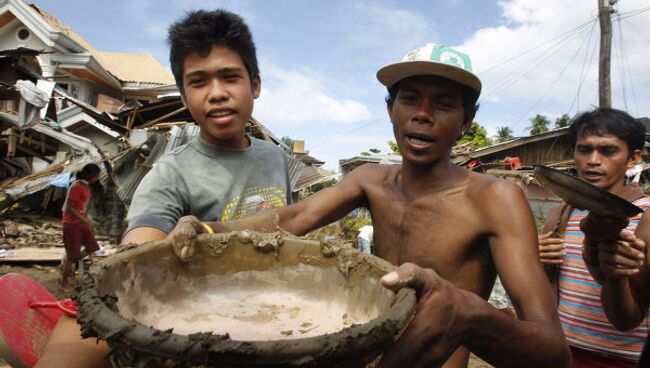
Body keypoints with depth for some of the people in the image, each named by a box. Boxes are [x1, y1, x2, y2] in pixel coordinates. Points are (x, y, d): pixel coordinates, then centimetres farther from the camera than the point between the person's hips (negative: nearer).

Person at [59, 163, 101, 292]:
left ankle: (66, 263, 26)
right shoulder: (76, 187, -20)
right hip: (71, 224, -9)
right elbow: (69, 208, -22)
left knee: (93, 247, 11)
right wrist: (85, 220, -25)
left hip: (81, 223, 9)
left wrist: (87, 220, 12)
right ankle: (64, 281, 18)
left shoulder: (86, 186, 9)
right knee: (73, 254, 0)